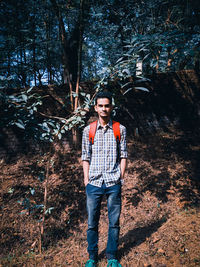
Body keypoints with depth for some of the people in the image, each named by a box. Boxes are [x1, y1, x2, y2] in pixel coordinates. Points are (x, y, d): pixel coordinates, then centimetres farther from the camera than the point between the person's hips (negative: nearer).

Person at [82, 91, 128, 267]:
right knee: (92, 223, 9)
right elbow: (86, 157, 7)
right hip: (94, 183, 1)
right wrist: (86, 179, 2)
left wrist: (121, 177, -1)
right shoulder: (88, 131, 5)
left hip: (114, 183, 0)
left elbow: (123, 155, 5)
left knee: (114, 222, 9)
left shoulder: (120, 129, 3)